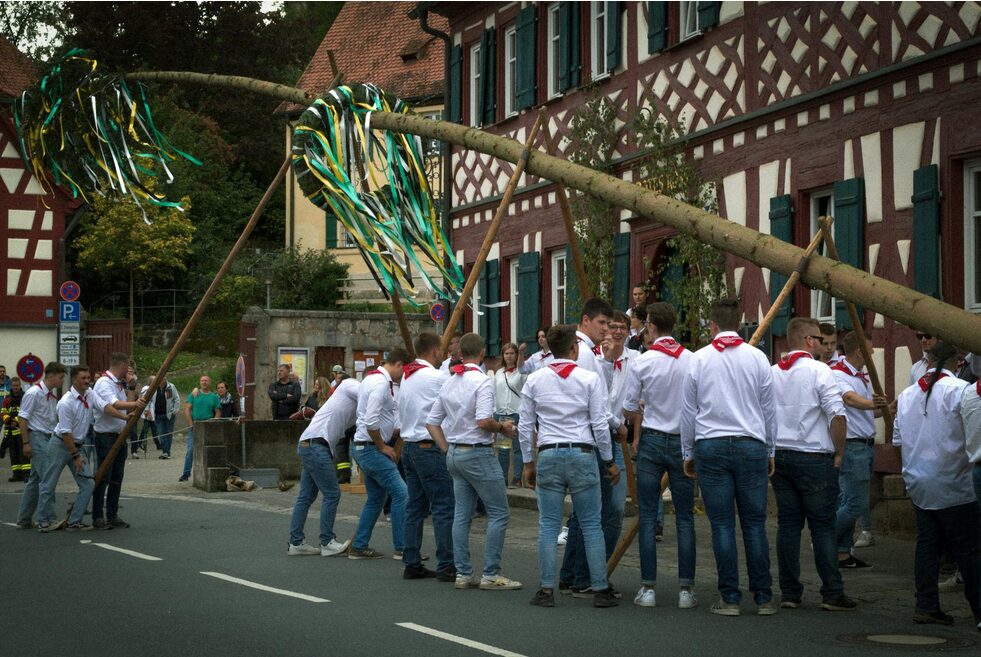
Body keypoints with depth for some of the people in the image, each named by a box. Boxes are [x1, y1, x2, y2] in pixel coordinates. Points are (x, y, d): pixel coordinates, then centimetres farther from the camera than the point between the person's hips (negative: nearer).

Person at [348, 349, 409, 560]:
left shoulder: (373, 378, 15)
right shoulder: (381, 383, -18)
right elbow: (371, 421, -26)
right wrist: (383, 446, -13)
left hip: (365, 448, 11)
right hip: (371, 448, -11)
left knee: (376, 498, 17)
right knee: (400, 493, -8)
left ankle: (359, 547, 20)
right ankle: (402, 548, -4)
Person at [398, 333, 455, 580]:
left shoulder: (406, 377, 14)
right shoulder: (436, 377, -12)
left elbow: (401, 416, 15)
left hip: (409, 446, 9)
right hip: (430, 447, -9)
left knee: (415, 505, 11)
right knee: (443, 506, -7)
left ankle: (412, 564, 11)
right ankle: (446, 566, -9)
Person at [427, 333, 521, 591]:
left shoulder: (448, 383, 11)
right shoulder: (482, 381, -13)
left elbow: (432, 422, 14)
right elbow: (483, 421, -25)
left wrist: (448, 450, 16)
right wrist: (502, 427, -6)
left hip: (455, 453, 8)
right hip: (478, 453, -8)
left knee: (462, 514, 10)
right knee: (499, 512, -3)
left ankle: (463, 574, 11)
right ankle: (490, 574, -6)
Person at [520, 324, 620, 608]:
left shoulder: (534, 380, 4)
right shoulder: (590, 379, -3)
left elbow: (525, 426, 7)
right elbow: (600, 425, -3)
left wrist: (528, 463, 16)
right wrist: (610, 462, 7)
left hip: (548, 456, 2)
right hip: (582, 455, -2)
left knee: (548, 525, 5)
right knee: (591, 525, 3)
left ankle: (546, 589, 4)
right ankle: (600, 589, 4)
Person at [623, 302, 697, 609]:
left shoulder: (642, 362, -7)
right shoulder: (692, 360, -5)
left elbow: (629, 408, 2)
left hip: (652, 442, -1)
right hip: (683, 442, 1)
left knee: (647, 516, 4)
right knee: (685, 517, 6)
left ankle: (648, 587, 3)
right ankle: (686, 589, 3)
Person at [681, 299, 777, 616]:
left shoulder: (699, 359, 2)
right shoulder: (757, 358, 2)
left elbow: (688, 411, 7)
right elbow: (768, 409, 7)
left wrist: (688, 453, 17)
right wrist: (770, 452, 18)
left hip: (710, 447, 0)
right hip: (751, 445, 0)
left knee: (722, 524, 2)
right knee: (755, 523, 4)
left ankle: (729, 598, 1)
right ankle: (763, 597, 5)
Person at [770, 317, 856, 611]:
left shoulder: (771, 373, 10)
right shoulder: (819, 372, -8)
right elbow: (837, 415, -15)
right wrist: (839, 453, -5)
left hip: (779, 456, 5)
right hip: (814, 458, -5)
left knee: (787, 524, 7)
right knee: (823, 526, -1)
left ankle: (789, 593, 8)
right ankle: (832, 594, -1)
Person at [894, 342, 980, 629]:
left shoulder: (906, 395, 9)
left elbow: (898, 441, 15)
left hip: (918, 484, 6)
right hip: (952, 485, -6)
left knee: (927, 544, 10)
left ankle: (926, 605, 9)